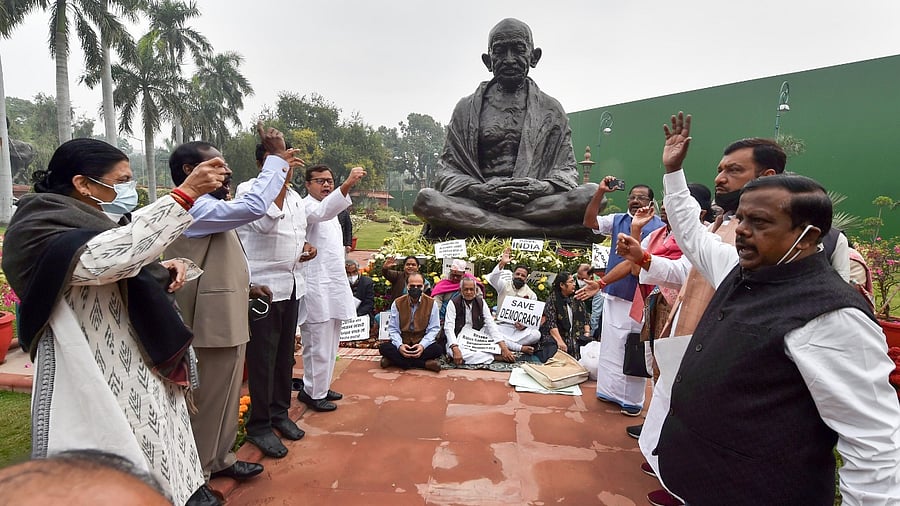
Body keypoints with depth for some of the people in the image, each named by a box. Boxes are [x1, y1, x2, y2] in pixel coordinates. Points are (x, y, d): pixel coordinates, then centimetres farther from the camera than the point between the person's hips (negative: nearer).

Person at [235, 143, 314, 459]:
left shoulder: (295, 197, 14)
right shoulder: (248, 190, -9)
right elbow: (265, 222, -27)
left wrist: (306, 246, 6)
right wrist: (279, 180, -28)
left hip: (292, 285, 7)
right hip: (263, 287, -7)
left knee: (285, 354, 14)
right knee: (263, 358, 1)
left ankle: (280, 412, 29)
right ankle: (258, 425, 14)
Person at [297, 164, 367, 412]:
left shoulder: (330, 210, 19)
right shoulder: (306, 207, -11)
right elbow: (322, 212, -36)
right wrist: (347, 185, -50)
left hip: (334, 286, 9)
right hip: (317, 287, -9)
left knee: (330, 343, 16)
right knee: (318, 344, -3)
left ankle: (321, 386, 28)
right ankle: (313, 392, 10)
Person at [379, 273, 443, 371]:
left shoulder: (432, 303, -3)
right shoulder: (397, 303, -1)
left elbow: (434, 329, -4)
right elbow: (393, 329, -2)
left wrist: (422, 345, -21)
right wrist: (400, 345, -22)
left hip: (422, 343, -1)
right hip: (402, 343, 1)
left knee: (438, 349, -31)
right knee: (384, 347, -27)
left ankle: (396, 359, -24)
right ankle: (425, 364, -29)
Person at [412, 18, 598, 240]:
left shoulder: (550, 109, 16)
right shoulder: (467, 108, 14)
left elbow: (566, 170, 12)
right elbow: (446, 170, 8)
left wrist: (543, 188, -13)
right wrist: (480, 190, -14)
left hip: (537, 203, 1)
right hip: (476, 202, 0)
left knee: (591, 194, -27)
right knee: (426, 199, -31)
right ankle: (539, 230, -35)